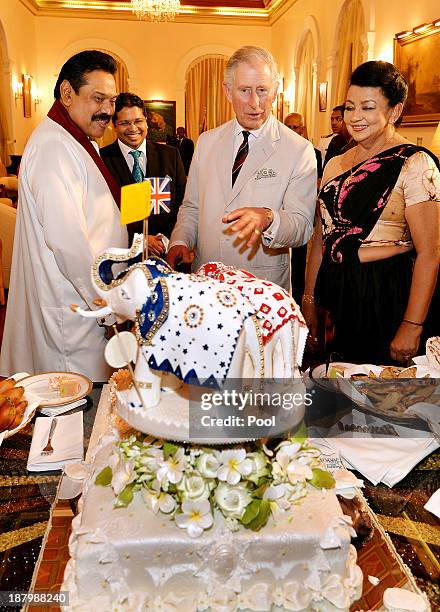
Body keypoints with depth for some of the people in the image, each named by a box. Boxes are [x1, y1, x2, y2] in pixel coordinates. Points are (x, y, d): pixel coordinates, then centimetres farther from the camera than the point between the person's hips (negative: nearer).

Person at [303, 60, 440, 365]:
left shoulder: (414, 164, -10)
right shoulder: (335, 165, 9)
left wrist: (412, 326, -19)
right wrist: (309, 300, 11)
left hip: (389, 297, -5)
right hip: (338, 294, 6)